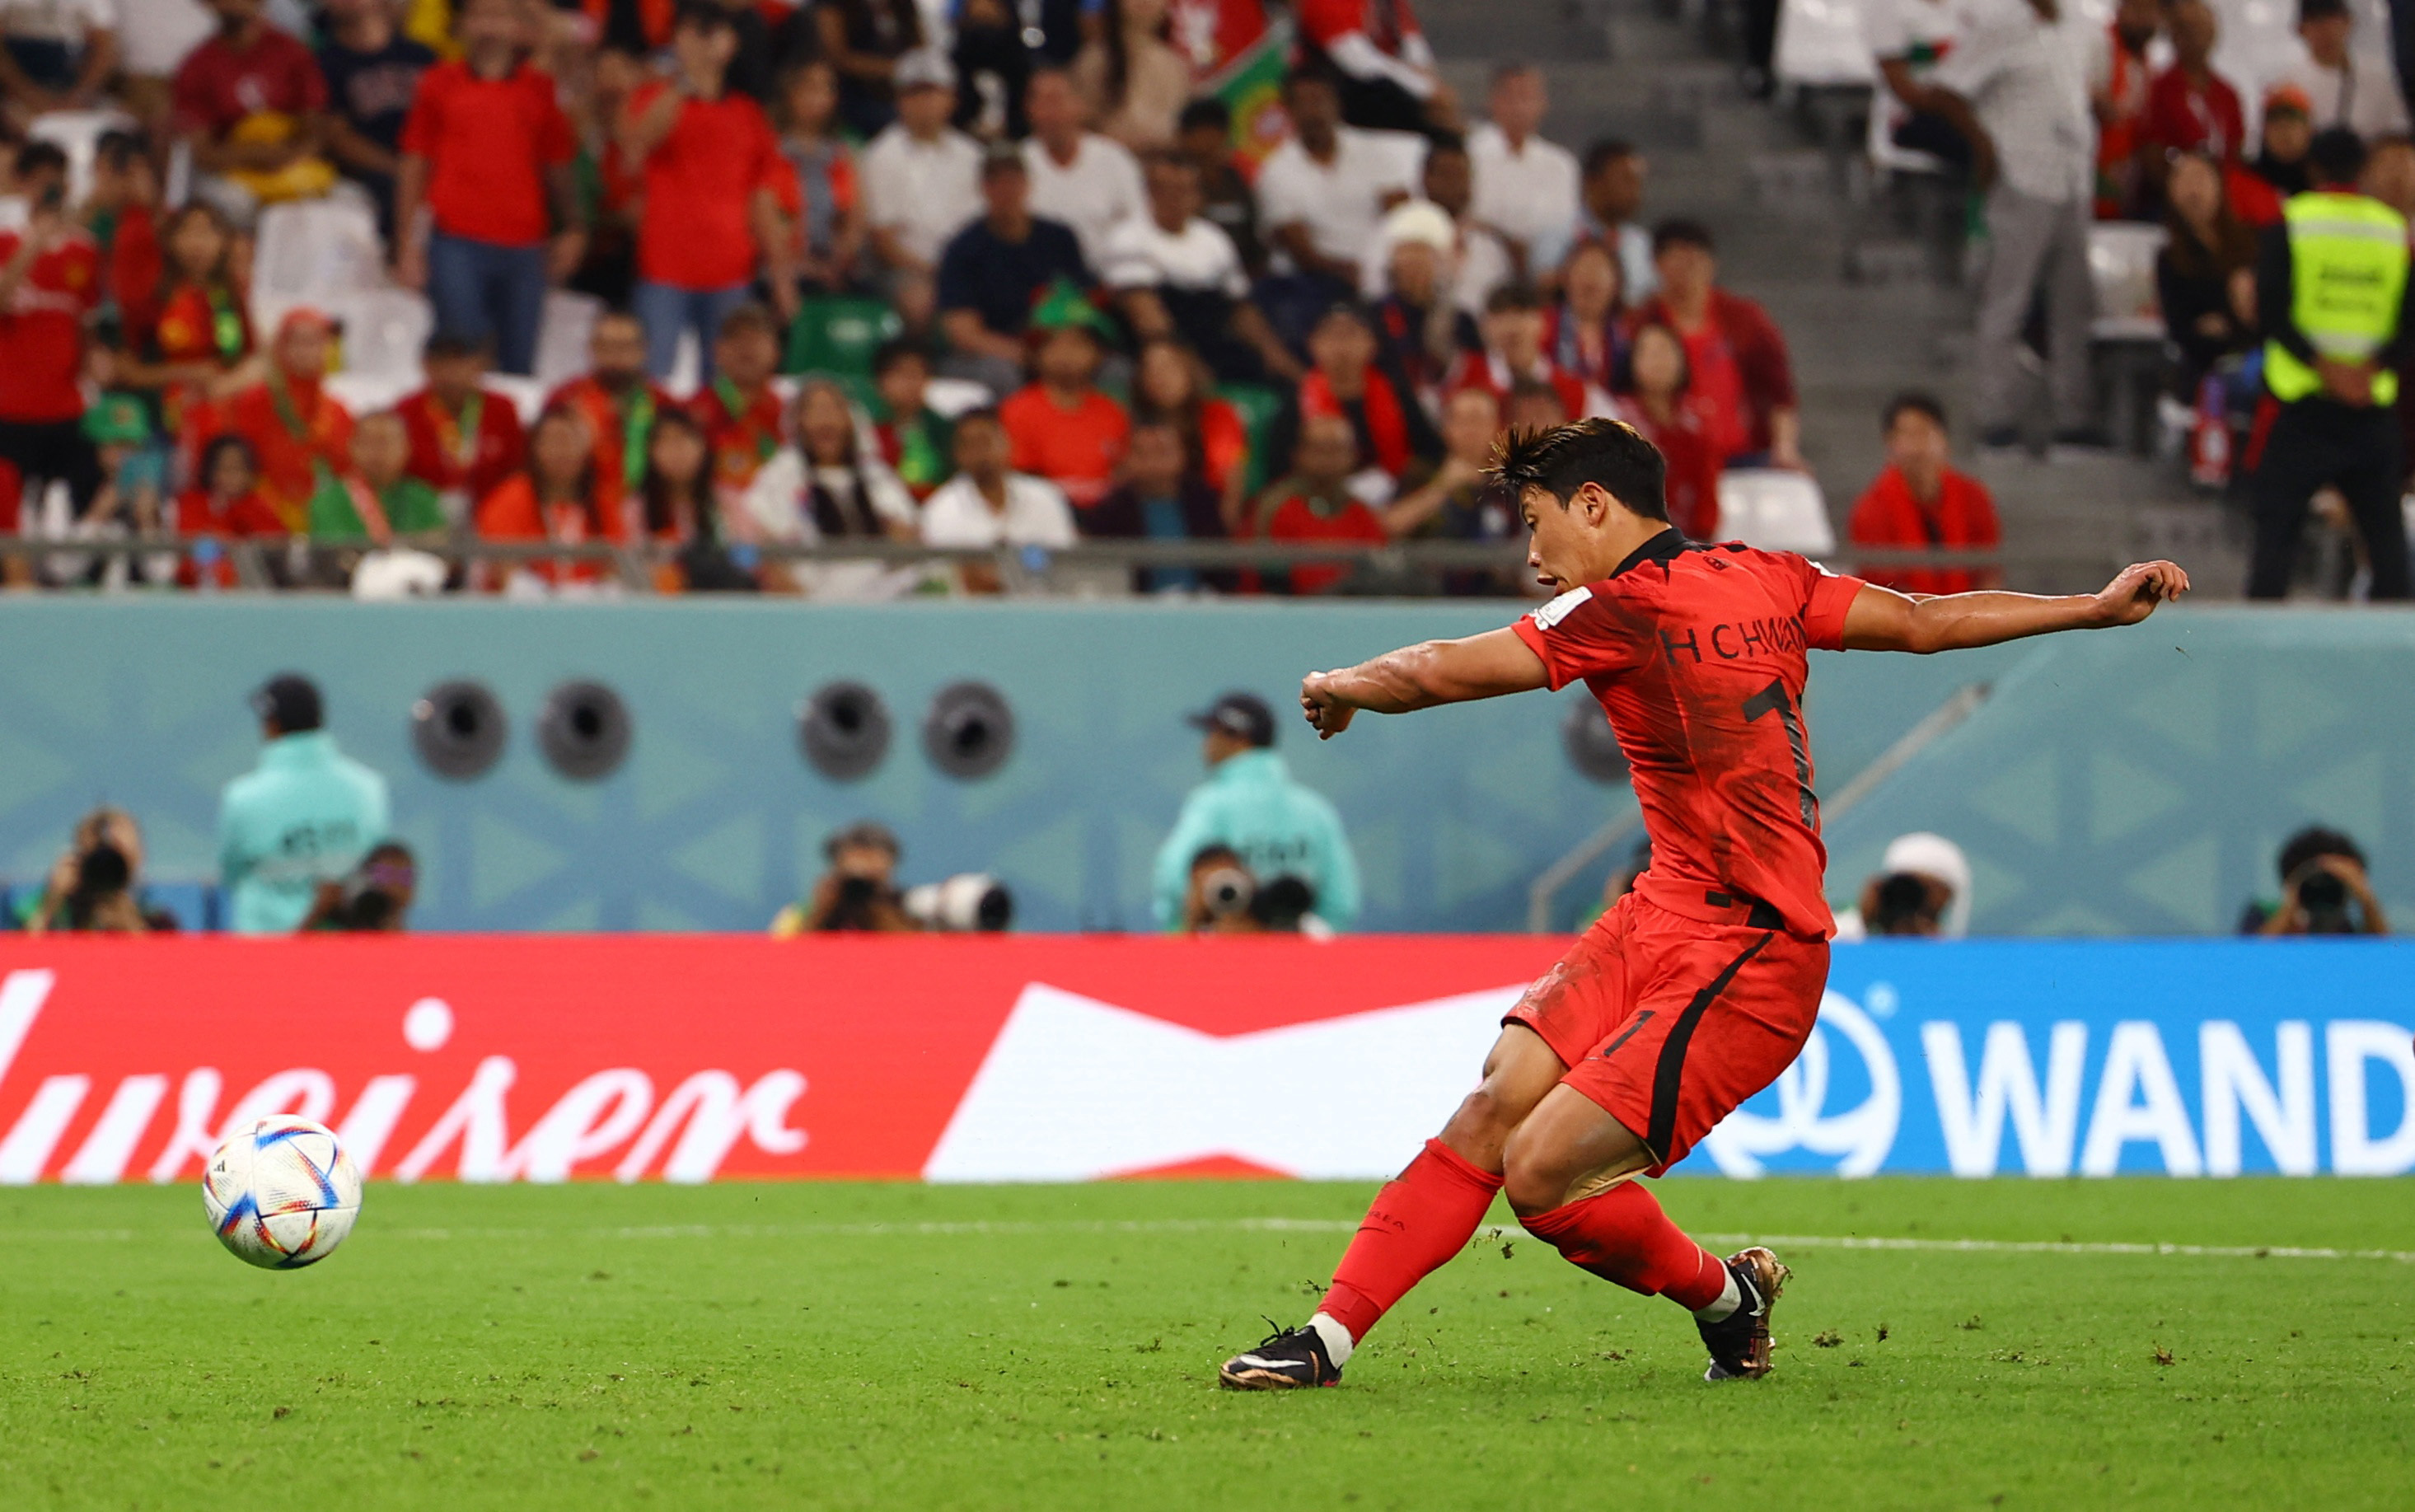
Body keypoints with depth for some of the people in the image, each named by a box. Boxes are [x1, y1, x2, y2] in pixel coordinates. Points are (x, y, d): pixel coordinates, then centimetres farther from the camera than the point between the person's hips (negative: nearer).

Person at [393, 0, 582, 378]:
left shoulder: (539, 88, 10)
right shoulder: (440, 84, 6)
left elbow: (558, 169, 14)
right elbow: (413, 167, 7)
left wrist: (573, 229, 3)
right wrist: (406, 245, 2)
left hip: (522, 246, 2)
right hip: (457, 244, -2)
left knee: (519, 366, 1)